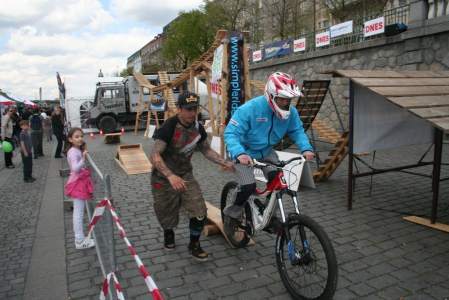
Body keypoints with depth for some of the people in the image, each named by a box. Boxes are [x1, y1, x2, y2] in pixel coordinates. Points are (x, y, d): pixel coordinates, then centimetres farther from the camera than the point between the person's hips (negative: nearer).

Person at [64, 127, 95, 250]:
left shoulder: (78, 150, 10)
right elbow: (75, 169, -31)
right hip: (78, 183, -10)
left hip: (81, 182, 10)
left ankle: (80, 238, 27)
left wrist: (84, 155, 13)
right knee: (79, 212, -4)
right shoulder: (73, 152, -19)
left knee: (78, 212, 16)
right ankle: (80, 241, 4)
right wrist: (83, 159, -45)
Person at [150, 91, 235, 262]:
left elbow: (206, 150, 8)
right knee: (167, 215, 11)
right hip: (163, 178, -4)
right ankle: (168, 234, 47)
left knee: (199, 211, -11)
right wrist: (171, 176, -46)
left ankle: (194, 246, 12)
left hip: (185, 174, 4)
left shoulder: (197, 128, -5)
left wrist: (226, 163, -6)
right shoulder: (169, 127, -24)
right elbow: (154, 155, -32)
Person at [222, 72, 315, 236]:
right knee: (248, 185, -21)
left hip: (266, 151, 5)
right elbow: (230, 133, -32)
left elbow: (297, 131, -3)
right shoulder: (250, 109, -30)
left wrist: (306, 148, -23)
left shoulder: (290, 112, -14)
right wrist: (239, 154, -50)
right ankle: (232, 215, 8)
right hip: (245, 152, -5)